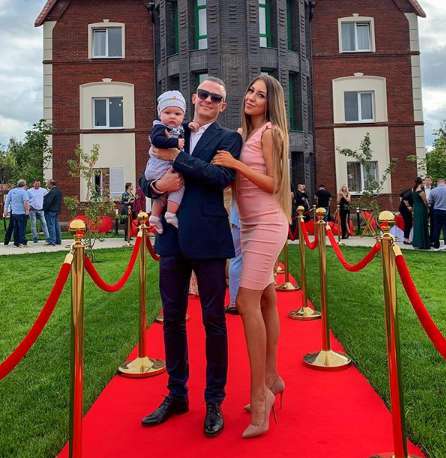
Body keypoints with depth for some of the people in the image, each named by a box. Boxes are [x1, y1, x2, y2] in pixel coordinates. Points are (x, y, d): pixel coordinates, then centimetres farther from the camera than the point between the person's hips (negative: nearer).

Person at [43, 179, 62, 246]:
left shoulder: (52, 192, -17)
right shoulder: (59, 191, 13)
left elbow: (48, 202, -21)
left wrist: (44, 208, -14)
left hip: (50, 211, -9)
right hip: (57, 210, 9)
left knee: (51, 225, -6)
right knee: (56, 225, 13)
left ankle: (52, 241, -5)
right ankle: (58, 240, 17)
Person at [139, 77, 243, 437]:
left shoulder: (228, 138, 3)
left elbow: (223, 176, -16)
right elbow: (146, 182, 15)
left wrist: (177, 157, -13)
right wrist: (157, 185, -8)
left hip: (207, 240, -4)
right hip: (173, 238, 5)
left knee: (213, 320, 5)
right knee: (173, 318, 12)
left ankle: (214, 401, 22)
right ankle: (177, 394, 31)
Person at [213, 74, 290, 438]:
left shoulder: (270, 132, -5)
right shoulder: (243, 134, 16)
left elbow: (273, 184, -11)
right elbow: (232, 177, 14)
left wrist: (235, 164, -16)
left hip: (267, 225, -8)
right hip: (250, 225, 8)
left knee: (247, 301, -15)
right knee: (266, 300, 11)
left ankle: (259, 394, -5)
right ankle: (271, 379, 23)